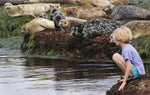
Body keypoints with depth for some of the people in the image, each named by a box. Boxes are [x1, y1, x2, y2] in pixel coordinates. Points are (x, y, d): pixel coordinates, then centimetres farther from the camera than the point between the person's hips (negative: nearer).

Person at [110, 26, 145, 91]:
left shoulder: (127, 49, -17)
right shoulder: (128, 47, 14)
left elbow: (129, 66, -25)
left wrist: (124, 82, -25)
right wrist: (125, 77, 25)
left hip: (136, 71, -10)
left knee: (115, 56, -21)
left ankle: (129, 76, -13)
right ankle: (129, 76, 11)